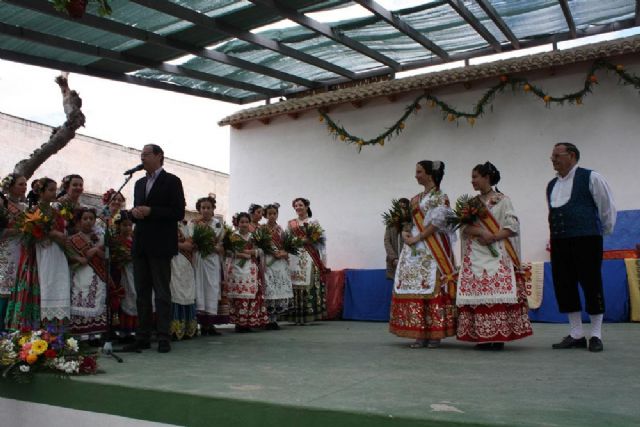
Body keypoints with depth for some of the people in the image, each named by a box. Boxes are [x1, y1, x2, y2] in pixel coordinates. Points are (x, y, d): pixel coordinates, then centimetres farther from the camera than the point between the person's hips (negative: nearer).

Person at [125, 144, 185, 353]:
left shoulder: (171, 181, -2)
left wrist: (150, 211, -16)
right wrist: (134, 212, 0)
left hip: (160, 246, -7)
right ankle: (142, 338, 14)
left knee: (162, 293, -3)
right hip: (140, 245, 7)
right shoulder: (139, 183, 20)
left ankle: (163, 338, 2)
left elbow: (179, 213, -9)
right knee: (142, 293, 8)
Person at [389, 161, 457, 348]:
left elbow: (436, 223, -12)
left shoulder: (440, 197, -2)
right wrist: (405, 233, -2)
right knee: (415, 289, 1)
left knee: (433, 288, -7)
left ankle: (435, 334, -2)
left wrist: (416, 238, -14)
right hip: (414, 249, 6)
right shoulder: (416, 199, 19)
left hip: (433, 249, -6)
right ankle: (420, 334, 4)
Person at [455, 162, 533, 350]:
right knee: (476, 293, -4)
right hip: (475, 255, 4)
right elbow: (464, 227, 7)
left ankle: (498, 336, -6)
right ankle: (481, 336, 0)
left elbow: (512, 226, -4)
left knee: (498, 293, -10)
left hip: (497, 255, -4)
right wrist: (480, 232, -12)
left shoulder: (502, 200, 3)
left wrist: (492, 236, -14)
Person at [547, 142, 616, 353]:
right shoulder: (551, 185, 15)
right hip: (559, 243, 6)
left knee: (591, 285, -1)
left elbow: (607, 207, 3)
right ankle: (576, 335, 14)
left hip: (586, 241, -6)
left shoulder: (590, 178, -2)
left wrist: (605, 231, 11)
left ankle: (596, 335, 10)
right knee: (564, 286, 5)